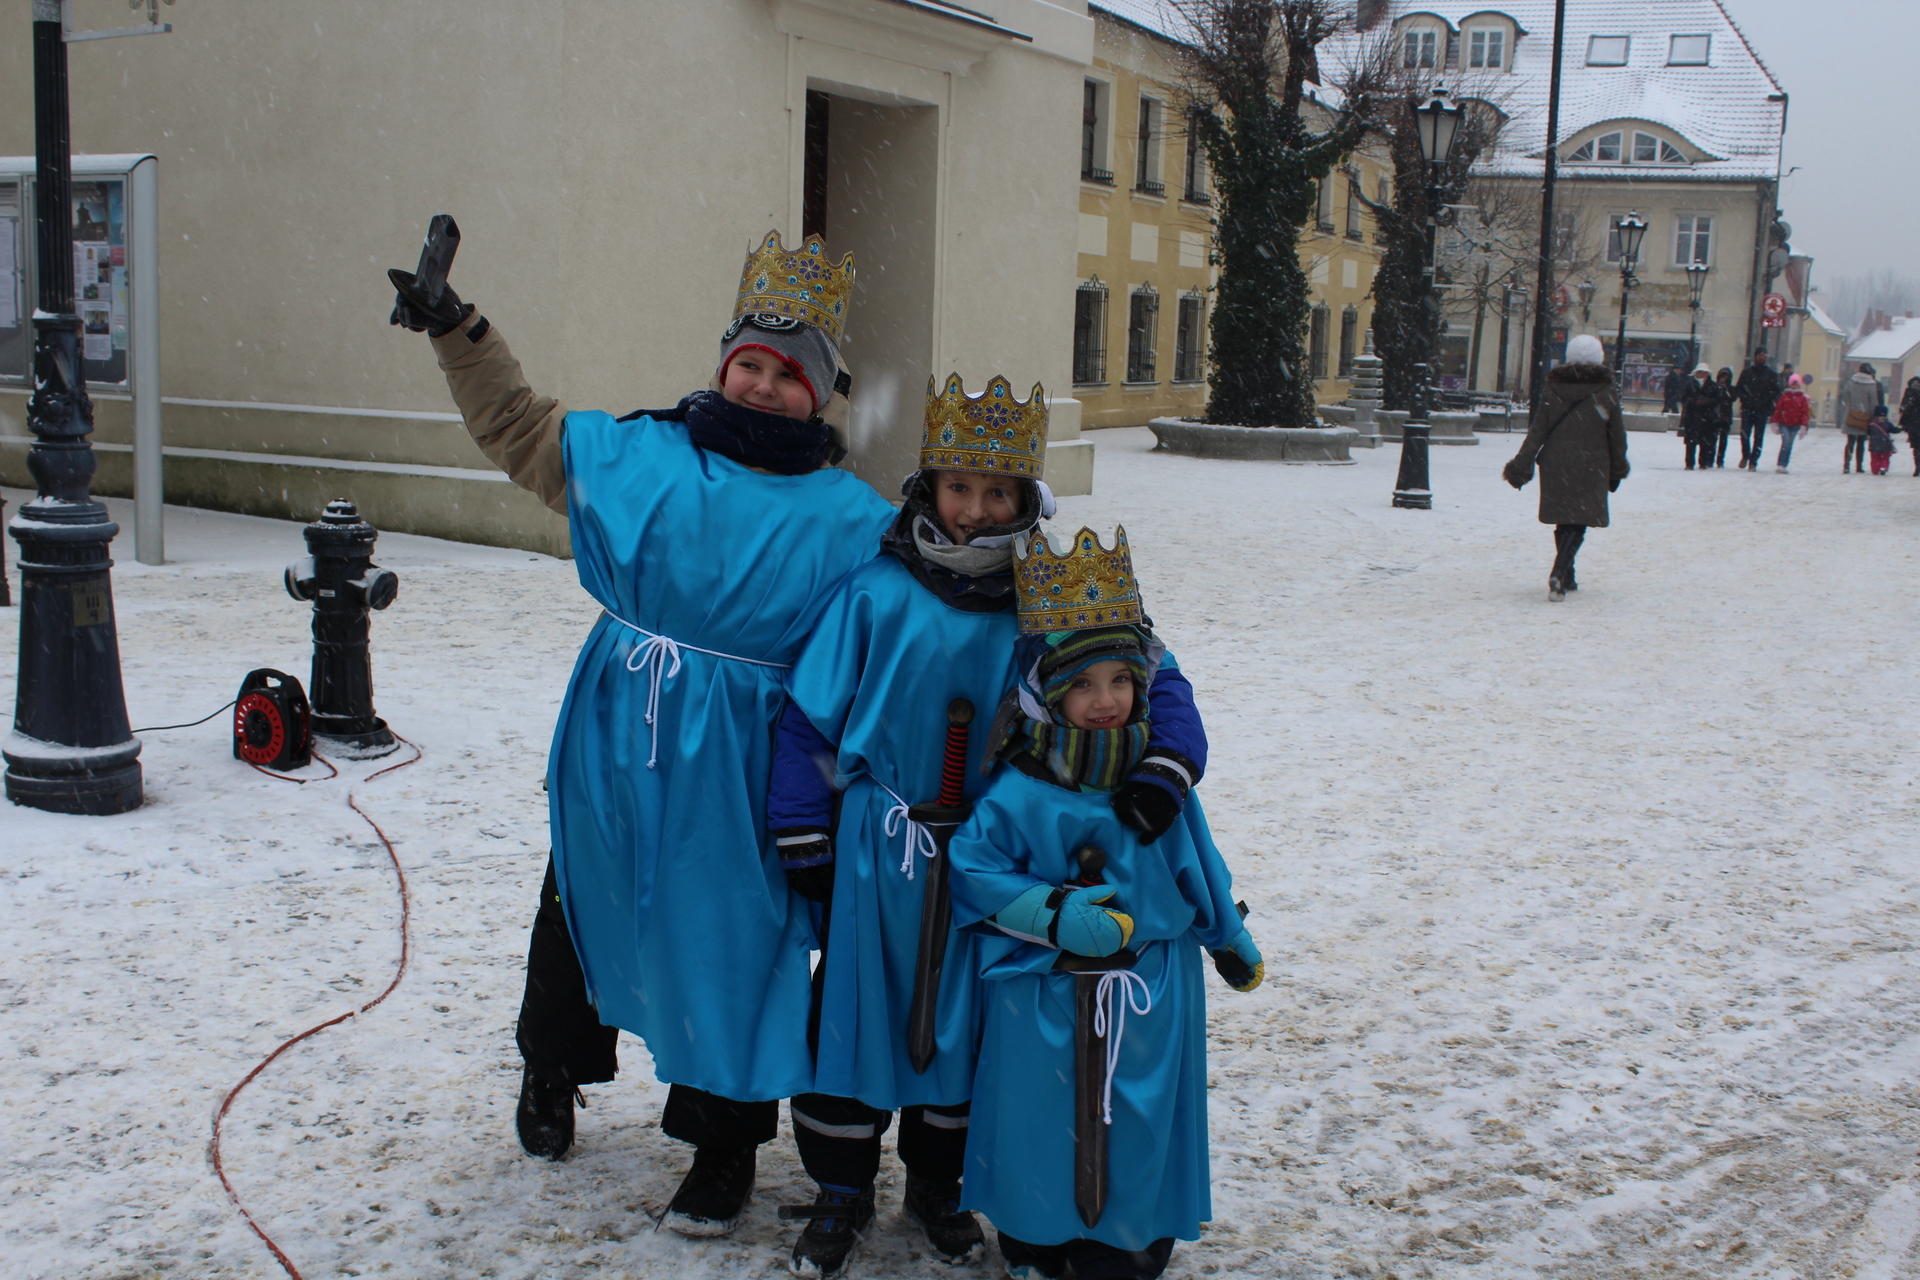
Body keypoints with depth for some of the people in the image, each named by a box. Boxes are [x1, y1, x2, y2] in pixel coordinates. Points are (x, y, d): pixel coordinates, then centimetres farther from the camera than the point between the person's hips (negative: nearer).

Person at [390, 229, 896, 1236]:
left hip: (732, 773, -3)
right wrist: (458, 333, 9)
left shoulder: (848, 518, -5)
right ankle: (553, 1068, 48)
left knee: (726, 949, 5)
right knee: (578, 910, 19)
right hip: (612, 741, 3)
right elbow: (517, 426, 14)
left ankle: (723, 1144, 25)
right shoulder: (638, 452, 2)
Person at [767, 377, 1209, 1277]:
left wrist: (1168, 763, -19)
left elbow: (1152, 679, -1)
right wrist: (803, 840, -4)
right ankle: (841, 1192, 27)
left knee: (961, 1018, 15)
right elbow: (810, 712, -4)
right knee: (854, 1009, 6)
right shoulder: (876, 592, -8)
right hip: (875, 850, -1)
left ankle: (936, 1185, 35)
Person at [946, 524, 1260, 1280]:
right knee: (1044, 1126, 10)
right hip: (1046, 998, -3)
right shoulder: (1022, 792, -15)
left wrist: (1233, 945, 22)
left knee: (1136, 1126, 13)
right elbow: (974, 868, -11)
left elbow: (1198, 869, 11)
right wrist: (1055, 916, -20)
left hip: (1150, 993, 3)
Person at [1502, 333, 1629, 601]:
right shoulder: (1607, 394, -5)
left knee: (1564, 523, 16)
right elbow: (1617, 436, 2)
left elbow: (1537, 432, -1)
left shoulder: (1553, 391, -1)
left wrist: (1521, 466, 3)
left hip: (1555, 466, 3)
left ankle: (1566, 577, 23)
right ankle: (1559, 574, -22)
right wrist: (1617, 472, 15)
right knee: (1578, 524, -2)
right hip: (1590, 469, -2)